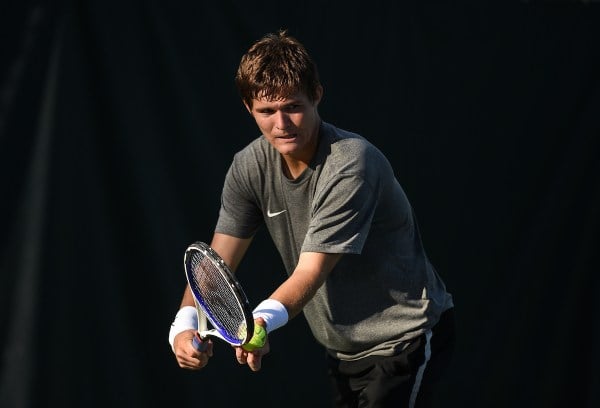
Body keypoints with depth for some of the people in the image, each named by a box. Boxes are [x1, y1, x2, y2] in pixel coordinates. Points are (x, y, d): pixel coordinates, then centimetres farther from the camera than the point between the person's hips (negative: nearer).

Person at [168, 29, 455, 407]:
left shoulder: (351, 165, -26)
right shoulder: (250, 167, -5)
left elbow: (311, 271, -31)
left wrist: (264, 319, -48)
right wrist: (185, 325, -25)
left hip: (406, 337, -7)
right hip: (345, 347, 7)